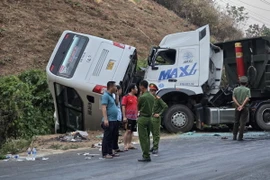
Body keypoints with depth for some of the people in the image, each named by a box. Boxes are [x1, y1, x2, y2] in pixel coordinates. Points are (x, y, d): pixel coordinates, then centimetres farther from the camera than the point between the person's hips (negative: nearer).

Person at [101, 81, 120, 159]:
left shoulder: (111, 95, 19)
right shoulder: (105, 95, -11)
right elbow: (104, 107, -20)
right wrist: (105, 119, -26)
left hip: (114, 120, 10)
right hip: (109, 120, -10)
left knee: (112, 137, 13)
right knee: (107, 137, -6)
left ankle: (110, 152, 20)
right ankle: (105, 153, -2)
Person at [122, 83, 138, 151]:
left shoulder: (135, 97, 15)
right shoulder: (126, 97, -7)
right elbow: (123, 107, -10)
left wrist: (137, 116, 16)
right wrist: (124, 117, -16)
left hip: (134, 117, 7)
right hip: (128, 117, -7)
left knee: (132, 131, 10)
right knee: (128, 131, -9)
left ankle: (129, 144, 17)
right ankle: (125, 145, -6)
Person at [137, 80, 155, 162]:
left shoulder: (142, 97, -16)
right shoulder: (152, 97, 6)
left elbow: (138, 108, -1)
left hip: (143, 118, -7)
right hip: (149, 118, 8)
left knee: (143, 138, -3)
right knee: (147, 137, 15)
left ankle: (146, 156, -3)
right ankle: (147, 154, 19)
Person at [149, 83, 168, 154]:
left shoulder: (158, 99, -11)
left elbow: (165, 106, -14)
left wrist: (159, 114, -14)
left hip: (156, 118, -6)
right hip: (150, 117, 6)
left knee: (156, 133, -2)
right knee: (153, 133, 16)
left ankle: (156, 148, 1)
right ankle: (154, 146, 27)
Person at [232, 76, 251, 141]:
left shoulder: (235, 89, 4)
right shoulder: (247, 90, -4)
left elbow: (234, 98, -6)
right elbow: (247, 99, -17)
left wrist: (239, 106, -13)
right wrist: (242, 106, -17)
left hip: (237, 108, 3)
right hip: (245, 108, -3)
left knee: (236, 122, 15)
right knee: (242, 123, 1)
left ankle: (234, 136, 14)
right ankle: (240, 137, -2)